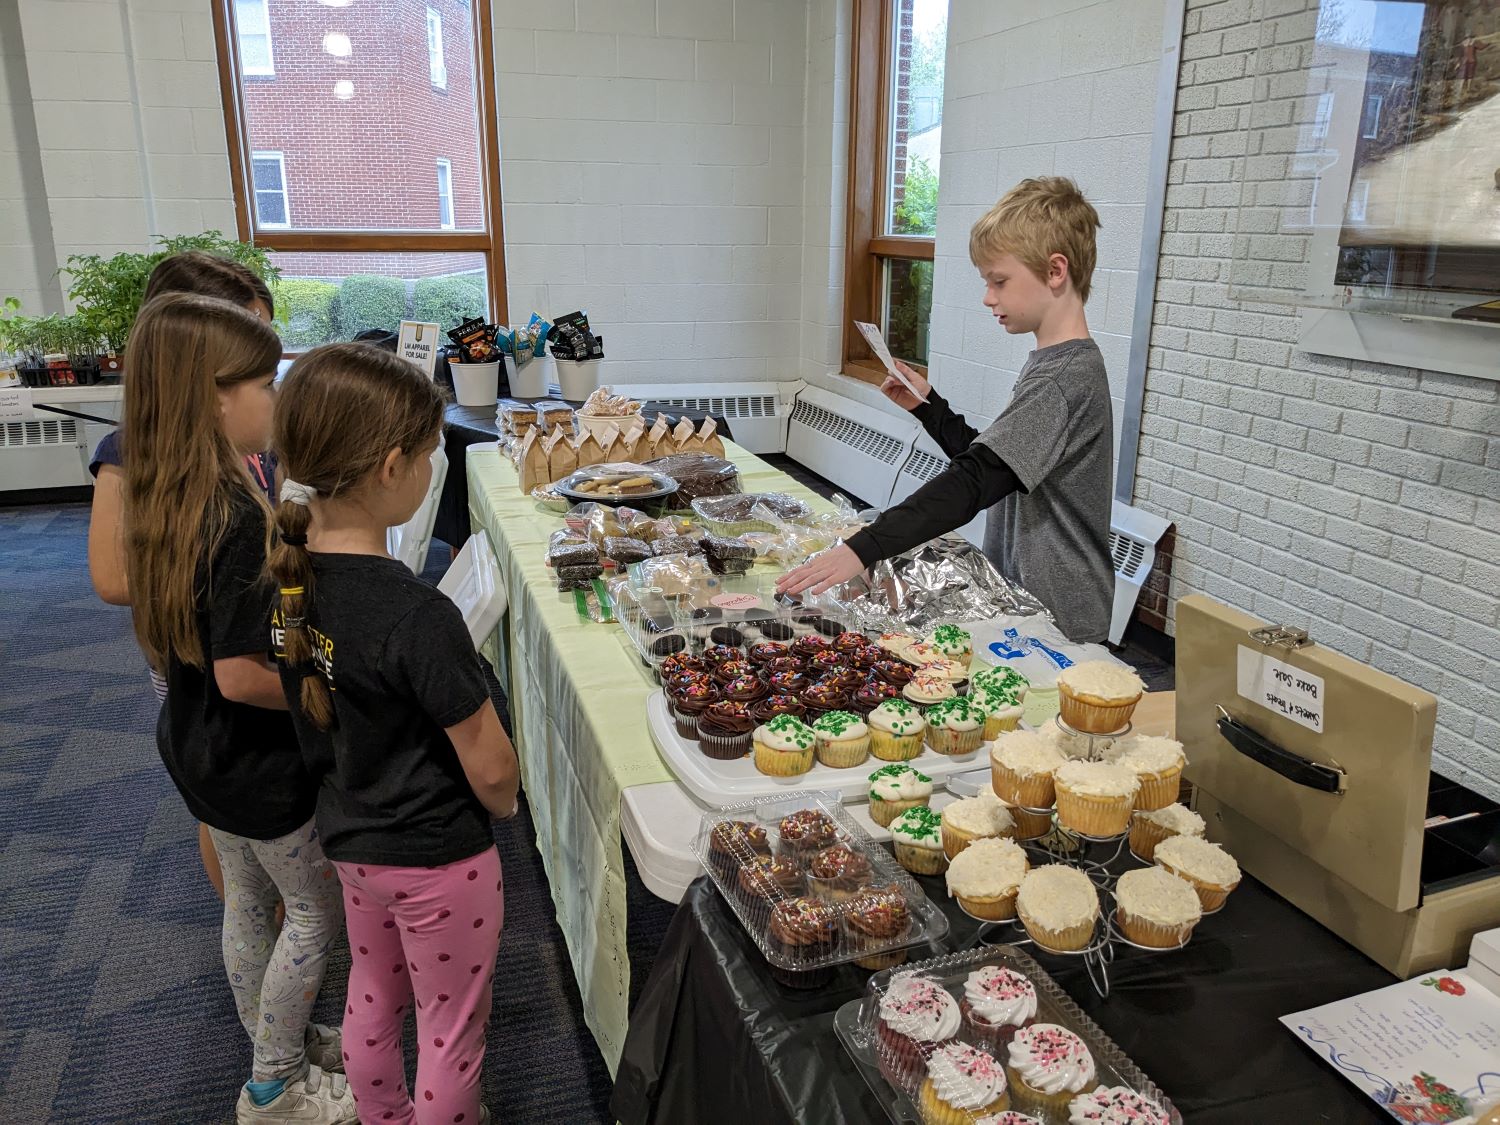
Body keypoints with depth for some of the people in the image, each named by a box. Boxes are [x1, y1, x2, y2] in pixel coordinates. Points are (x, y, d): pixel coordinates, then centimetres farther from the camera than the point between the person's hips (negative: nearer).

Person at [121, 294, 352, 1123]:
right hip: (260, 762, -9)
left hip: (199, 746, 9)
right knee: (316, 913, 12)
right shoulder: (240, 519, -30)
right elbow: (242, 674, -29)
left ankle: (277, 1045, 45)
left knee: (248, 901, 24)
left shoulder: (169, 500, -2)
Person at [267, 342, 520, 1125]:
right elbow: (490, 769, -24)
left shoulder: (287, 573, -11)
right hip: (436, 858, -7)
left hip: (350, 838, 7)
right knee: (452, 1030, 17)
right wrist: (504, 805, -2)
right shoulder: (417, 617, -33)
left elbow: (315, 704, 3)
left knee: (373, 1002, 28)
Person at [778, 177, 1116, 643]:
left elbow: (973, 483, -33)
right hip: (1023, 603, 9)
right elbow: (994, 464, 16)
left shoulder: (1063, 378, -22)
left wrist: (863, 548, -39)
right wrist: (928, 406, 5)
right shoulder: (1052, 364, 10)